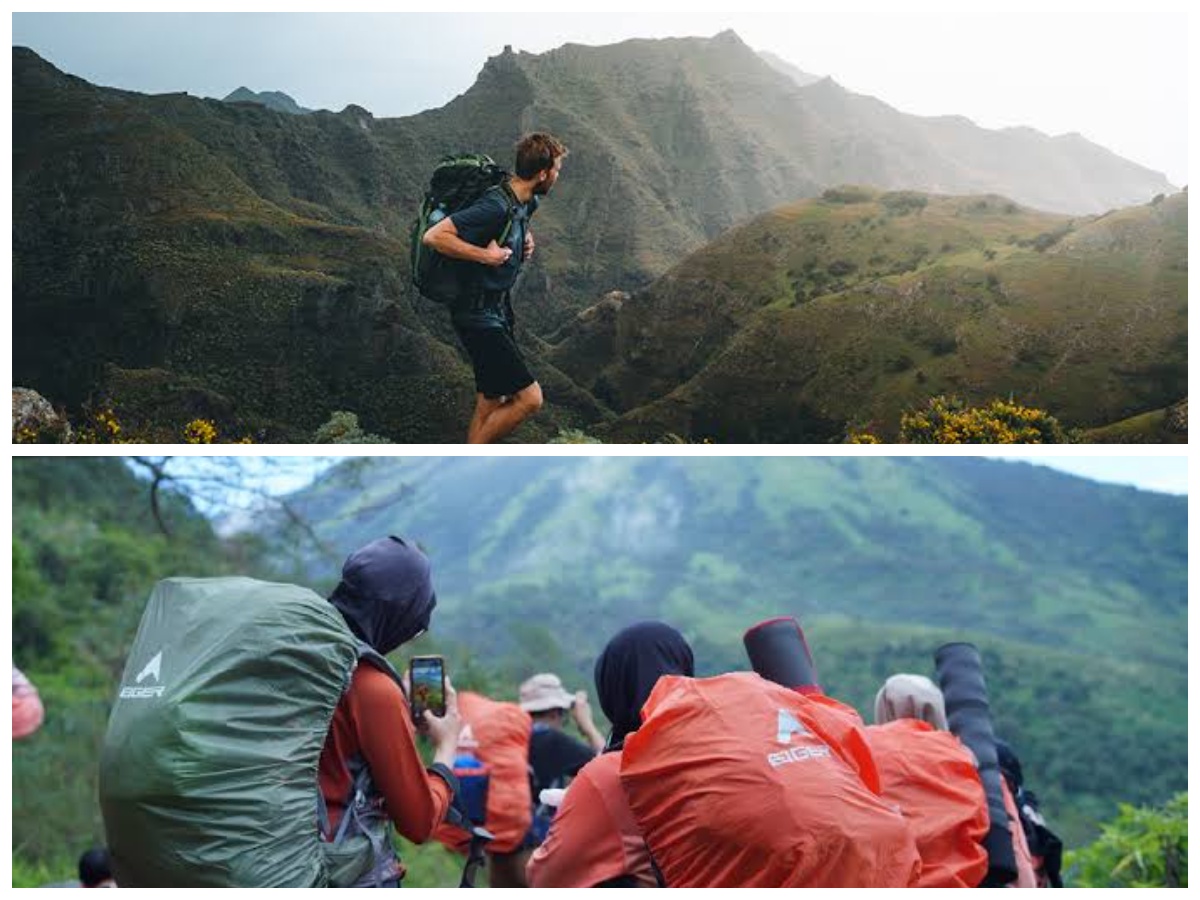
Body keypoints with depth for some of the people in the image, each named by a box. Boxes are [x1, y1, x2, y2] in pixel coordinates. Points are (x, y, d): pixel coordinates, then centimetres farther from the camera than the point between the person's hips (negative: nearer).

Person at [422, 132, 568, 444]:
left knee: (490, 406, 13)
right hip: (479, 316, -10)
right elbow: (433, 236, -28)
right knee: (529, 397, -12)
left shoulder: (527, 202, 6)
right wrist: (485, 255, -25)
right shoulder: (496, 206, -24)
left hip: (499, 315, 10)